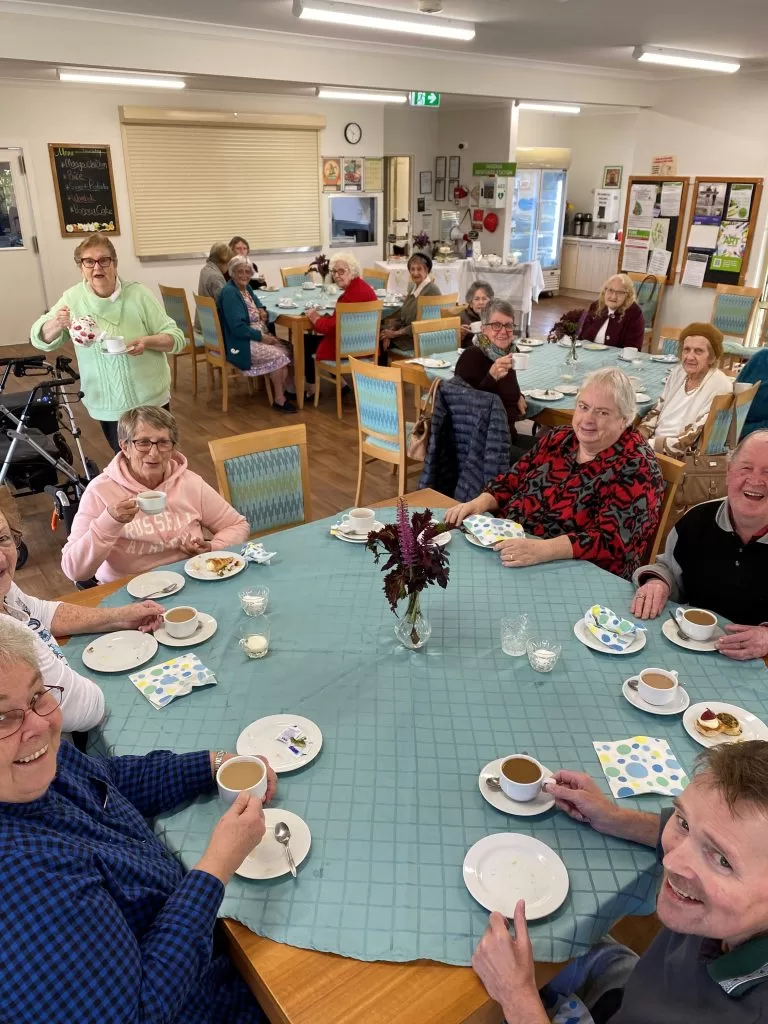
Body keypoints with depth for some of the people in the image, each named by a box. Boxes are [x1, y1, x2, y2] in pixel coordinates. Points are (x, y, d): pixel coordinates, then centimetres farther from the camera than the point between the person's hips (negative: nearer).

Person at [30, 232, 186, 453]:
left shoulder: (139, 294, -10)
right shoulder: (72, 298, -3)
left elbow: (176, 338, -9)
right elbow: (40, 339, -2)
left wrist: (147, 341, -29)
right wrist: (57, 324, -25)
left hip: (149, 399, -2)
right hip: (106, 405, 2)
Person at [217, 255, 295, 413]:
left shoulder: (246, 287, 9)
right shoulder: (229, 293, -18)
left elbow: (255, 300, 33)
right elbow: (238, 328, -24)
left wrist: (261, 309, 10)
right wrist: (262, 337, -19)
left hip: (258, 336, 9)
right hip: (240, 344, -9)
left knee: (286, 350, -10)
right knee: (278, 355, -22)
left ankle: (286, 390, -2)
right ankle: (280, 399, -10)